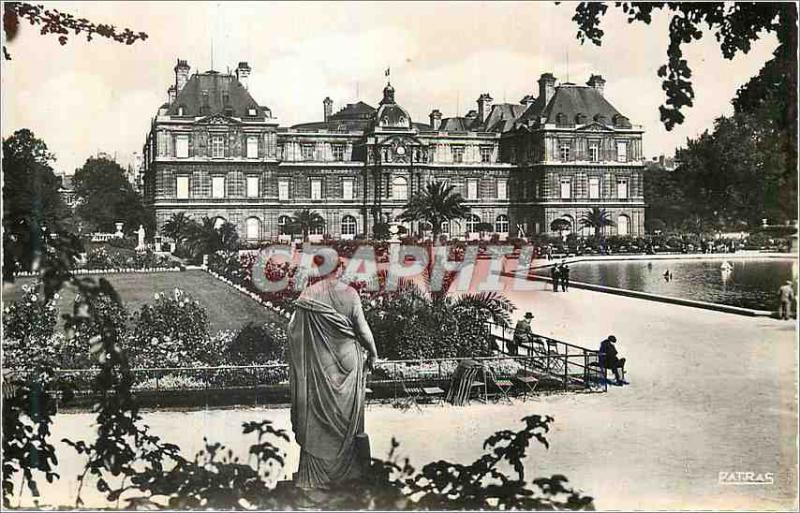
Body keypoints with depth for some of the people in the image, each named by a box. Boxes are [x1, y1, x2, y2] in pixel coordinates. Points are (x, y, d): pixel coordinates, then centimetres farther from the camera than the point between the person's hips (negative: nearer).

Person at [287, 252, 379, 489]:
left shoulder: (308, 296, -6)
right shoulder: (350, 294, -8)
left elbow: (293, 329, -4)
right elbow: (362, 327, -6)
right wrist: (373, 354, 7)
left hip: (319, 365, 0)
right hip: (347, 361, 0)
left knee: (317, 416, 7)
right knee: (347, 415, 13)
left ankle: (314, 474, 9)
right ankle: (348, 469, 23)